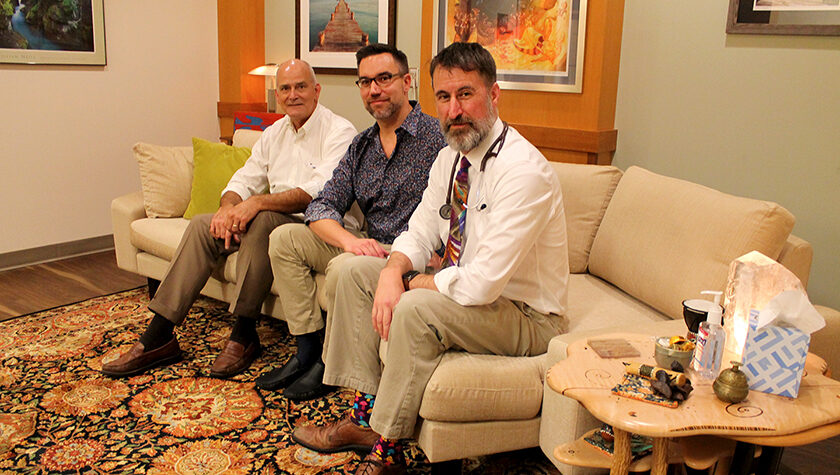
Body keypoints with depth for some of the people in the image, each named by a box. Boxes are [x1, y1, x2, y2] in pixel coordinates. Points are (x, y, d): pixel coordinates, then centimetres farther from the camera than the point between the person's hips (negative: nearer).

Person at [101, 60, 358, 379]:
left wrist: (257, 202, -29)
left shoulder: (339, 132, -9)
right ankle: (159, 335, -8)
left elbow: (320, 191, -24)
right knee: (202, 226, -8)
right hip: (270, 220, 8)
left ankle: (244, 334, -23)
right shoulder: (274, 133, 15)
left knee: (260, 221, -35)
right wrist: (228, 207, -12)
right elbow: (245, 179, 12)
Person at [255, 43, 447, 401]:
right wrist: (349, 239, -18)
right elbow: (322, 207, 4)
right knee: (285, 237, -2)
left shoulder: (434, 138, -11)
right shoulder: (362, 145, 11)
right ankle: (307, 352, -1)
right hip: (371, 248, 8)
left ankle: (330, 366, -6)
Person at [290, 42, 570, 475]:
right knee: (356, 270, 3)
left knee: (415, 309, -33)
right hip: (458, 288, 9)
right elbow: (420, 233, 7)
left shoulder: (523, 171, -27)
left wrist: (415, 285, -15)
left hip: (524, 317, -8)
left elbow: (483, 284, -32)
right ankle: (364, 416, 7)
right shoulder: (451, 156, 1)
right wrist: (392, 273, -16)